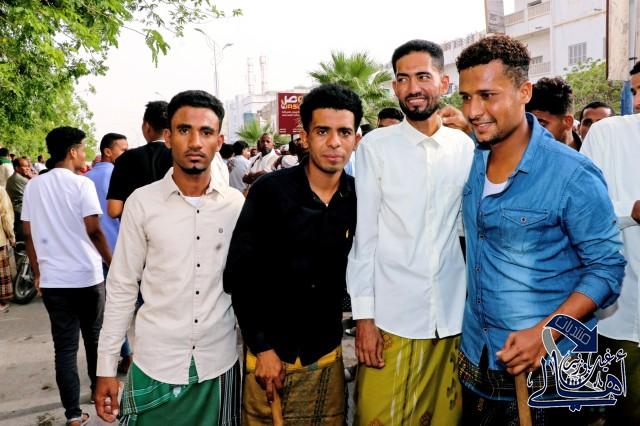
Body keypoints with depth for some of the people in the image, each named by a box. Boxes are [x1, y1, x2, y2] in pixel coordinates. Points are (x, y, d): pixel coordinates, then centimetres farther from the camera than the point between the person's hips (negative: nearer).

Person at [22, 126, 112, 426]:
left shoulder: (33, 186, 5)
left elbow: (28, 234, 7)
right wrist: (113, 263, -5)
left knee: (64, 346, 6)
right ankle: (99, 389, 34)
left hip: (52, 279, 4)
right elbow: (93, 231, -15)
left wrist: (37, 272, 16)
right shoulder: (82, 184, -10)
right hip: (87, 276, -3)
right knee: (94, 337, 16)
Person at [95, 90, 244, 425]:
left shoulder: (236, 204, -3)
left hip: (220, 364, 2)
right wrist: (106, 367, -2)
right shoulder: (142, 202, -8)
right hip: (155, 365, -1)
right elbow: (121, 288, -2)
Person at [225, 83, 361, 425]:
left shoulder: (359, 198, -5)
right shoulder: (269, 190, -13)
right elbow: (239, 273, -11)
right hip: (269, 354, -2)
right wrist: (262, 348, -10)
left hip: (327, 356, 3)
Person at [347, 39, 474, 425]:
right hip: (391, 316, -2)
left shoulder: (466, 147, 4)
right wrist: (364, 315, -6)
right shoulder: (375, 146, -4)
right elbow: (364, 236, -3)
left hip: (453, 316, 3)